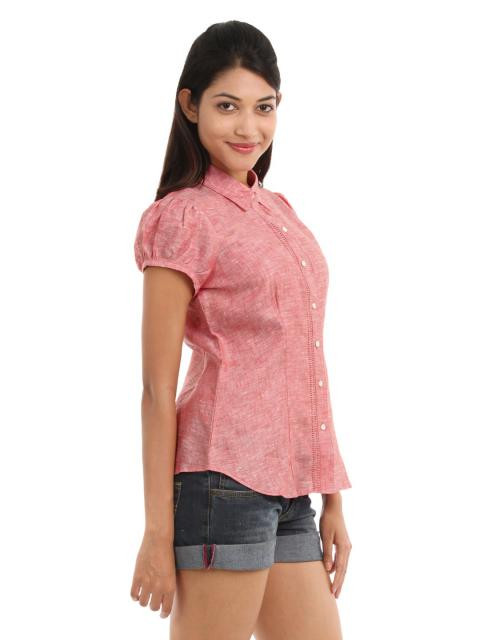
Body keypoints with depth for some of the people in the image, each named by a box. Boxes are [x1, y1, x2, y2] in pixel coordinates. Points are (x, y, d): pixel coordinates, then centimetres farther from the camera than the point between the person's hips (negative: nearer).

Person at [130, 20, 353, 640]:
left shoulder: (279, 212, 16)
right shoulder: (182, 219, -6)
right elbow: (158, 389, -9)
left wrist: (332, 500, 14)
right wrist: (158, 531, -11)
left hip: (288, 487, 8)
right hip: (226, 474, -7)